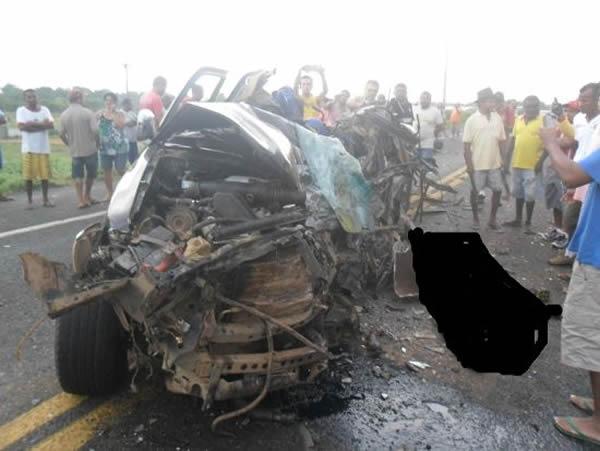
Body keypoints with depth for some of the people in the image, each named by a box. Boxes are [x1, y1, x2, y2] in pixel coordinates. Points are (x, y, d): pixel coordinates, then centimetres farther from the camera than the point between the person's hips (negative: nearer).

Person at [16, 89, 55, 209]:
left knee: (45, 175, 5)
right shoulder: (21, 110, -1)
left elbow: (51, 125, -8)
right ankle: (30, 200, 12)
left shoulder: (44, 110, 6)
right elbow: (21, 126, -15)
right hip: (28, 148, -2)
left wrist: (33, 124, -14)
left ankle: (46, 199, 16)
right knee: (28, 176, 1)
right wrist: (42, 124, -11)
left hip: (43, 148, 2)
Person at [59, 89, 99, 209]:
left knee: (77, 176, 8)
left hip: (74, 151, 3)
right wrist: (97, 143, 0)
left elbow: (61, 134, 2)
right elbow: (95, 130, -17)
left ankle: (81, 200, 4)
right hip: (90, 149, -3)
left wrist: (69, 144, 17)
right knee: (91, 174, 15)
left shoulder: (64, 115, 2)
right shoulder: (87, 112, -10)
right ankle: (87, 196, 25)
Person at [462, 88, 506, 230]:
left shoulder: (497, 118, 2)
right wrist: (469, 164, -12)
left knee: (498, 190, 6)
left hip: (494, 163, 4)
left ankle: (492, 219, 20)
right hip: (477, 163, -4)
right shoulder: (472, 120, -9)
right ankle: (475, 218, 24)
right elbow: (467, 144, -9)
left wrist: (502, 159, 8)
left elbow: (501, 141, 10)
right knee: (475, 191, 7)